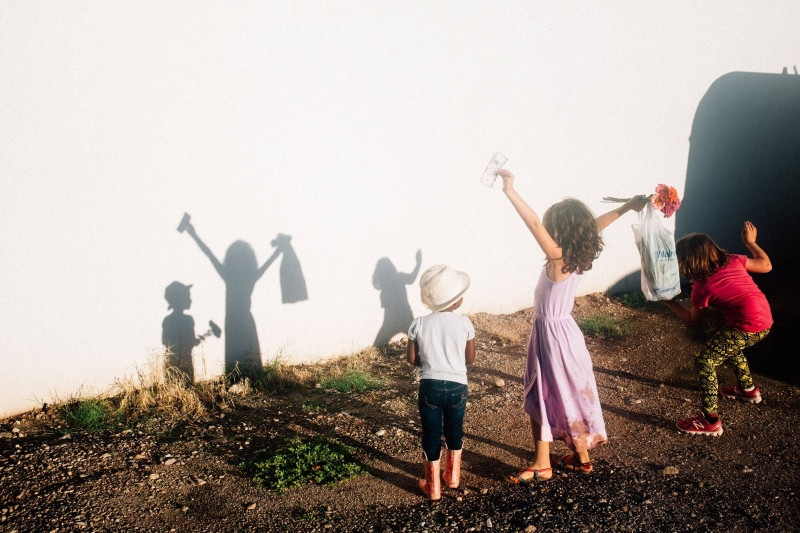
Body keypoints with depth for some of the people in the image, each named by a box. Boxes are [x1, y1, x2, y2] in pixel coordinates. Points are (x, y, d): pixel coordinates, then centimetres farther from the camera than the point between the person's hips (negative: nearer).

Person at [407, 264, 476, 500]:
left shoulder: (419, 324, -6)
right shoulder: (464, 324, -7)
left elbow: (411, 359, 1)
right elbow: (470, 359, 2)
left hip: (430, 386, -1)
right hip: (457, 386, 1)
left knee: (431, 434, 12)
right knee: (455, 430, 22)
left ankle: (433, 486, 21)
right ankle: (453, 476, 38)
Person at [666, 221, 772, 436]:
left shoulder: (702, 288, -12)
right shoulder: (732, 260, 2)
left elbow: (692, 319, 4)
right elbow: (766, 265, 14)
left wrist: (670, 302, 13)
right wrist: (750, 241, 24)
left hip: (747, 329, -9)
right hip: (766, 320, 9)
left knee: (704, 362, -5)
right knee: (729, 347, 34)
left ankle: (710, 421, -3)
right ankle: (748, 388, 52)